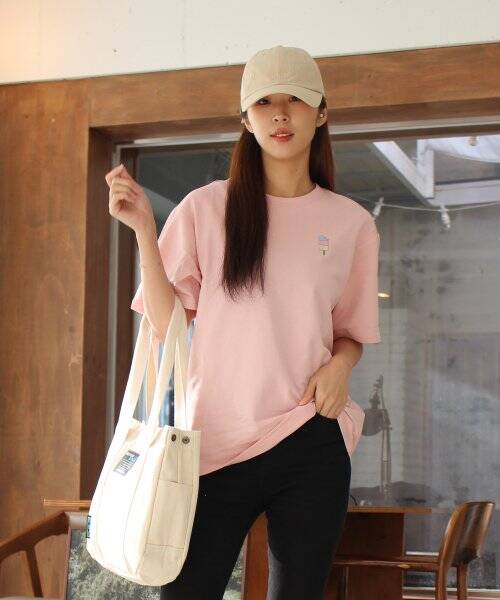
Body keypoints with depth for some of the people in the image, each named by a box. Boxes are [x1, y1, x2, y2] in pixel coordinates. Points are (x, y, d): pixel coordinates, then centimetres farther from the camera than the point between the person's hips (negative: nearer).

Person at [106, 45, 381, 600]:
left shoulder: (351, 222, 7)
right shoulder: (205, 208, 2)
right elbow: (167, 324, -1)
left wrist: (340, 364, -6)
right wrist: (143, 229, -10)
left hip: (311, 444, 1)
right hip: (217, 441, -1)